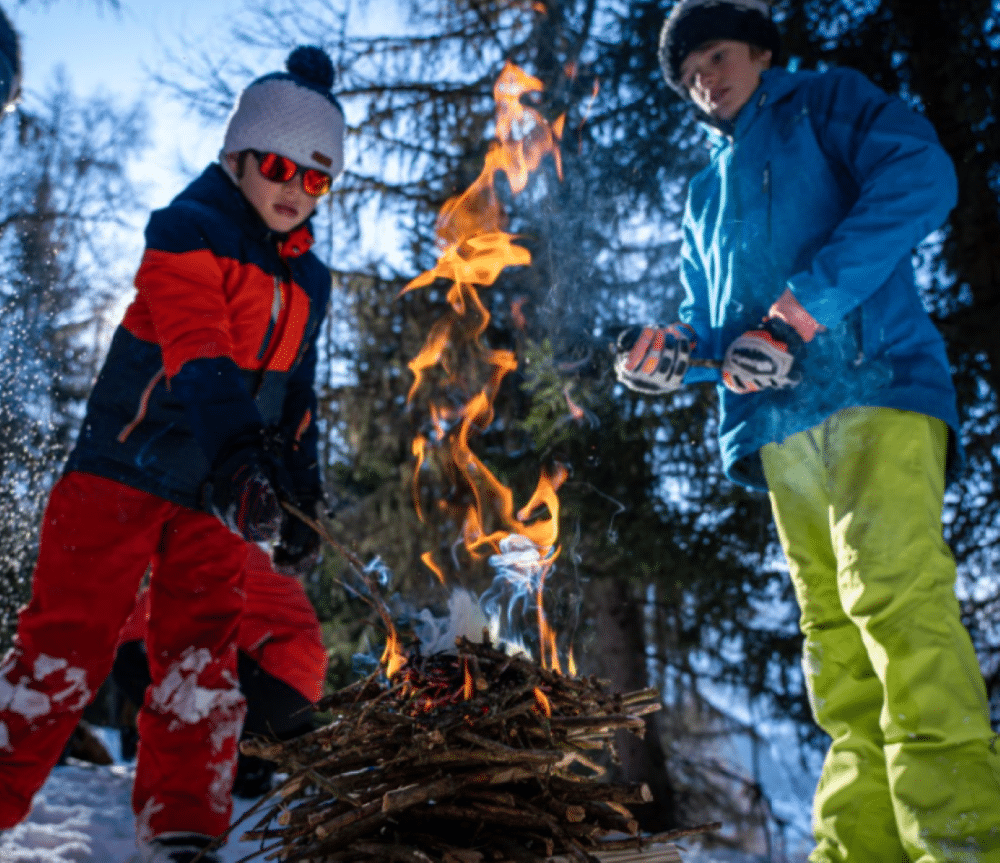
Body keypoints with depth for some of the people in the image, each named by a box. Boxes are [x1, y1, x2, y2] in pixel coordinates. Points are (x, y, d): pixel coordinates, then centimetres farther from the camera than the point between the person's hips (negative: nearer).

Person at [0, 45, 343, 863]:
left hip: (221, 487, 6)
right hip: (127, 468, -6)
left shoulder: (308, 280, 14)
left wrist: (301, 494, 11)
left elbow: (295, 395, 19)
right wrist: (236, 455, -39)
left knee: (203, 661, 2)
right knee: (67, 647, -3)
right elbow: (197, 358, -24)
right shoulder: (186, 231, -8)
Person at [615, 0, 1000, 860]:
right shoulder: (708, 194, 31)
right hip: (781, 425, 7)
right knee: (834, 633, 3)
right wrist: (672, 354, 4)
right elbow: (710, 324, 29)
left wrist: (805, 305, -15)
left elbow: (919, 178, -7)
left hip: (872, 380, -6)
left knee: (893, 595, -21)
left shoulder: (829, 102, 13)